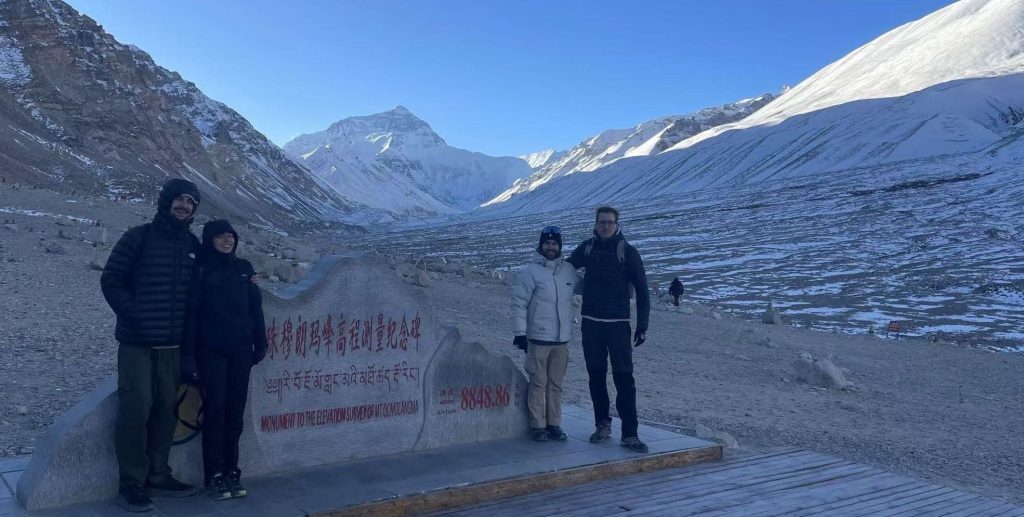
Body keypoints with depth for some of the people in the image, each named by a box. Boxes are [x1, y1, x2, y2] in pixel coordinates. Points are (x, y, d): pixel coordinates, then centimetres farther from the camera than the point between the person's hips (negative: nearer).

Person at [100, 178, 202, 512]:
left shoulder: (193, 245, 10)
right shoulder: (139, 238, -3)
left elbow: (195, 293, 16)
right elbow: (111, 280, -4)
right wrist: (132, 315, -9)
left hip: (172, 346, 5)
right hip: (137, 344, -4)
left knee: (166, 412, 8)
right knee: (135, 412, -5)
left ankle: (157, 476, 21)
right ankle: (131, 484, 6)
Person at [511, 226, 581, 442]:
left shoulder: (569, 270, 8)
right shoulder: (531, 272, -7)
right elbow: (519, 303, -7)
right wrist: (520, 332, -11)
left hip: (562, 339, 5)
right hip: (538, 338, -5)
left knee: (556, 384, 11)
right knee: (538, 384, 0)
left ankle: (554, 424, 20)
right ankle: (537, 426, 9)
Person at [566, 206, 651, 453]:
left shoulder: (627, 251, -4)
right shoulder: (587, 247, 6)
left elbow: (641, 290, -3)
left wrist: (642, 325, -7)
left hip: (618, 324, -3)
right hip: (591, 323, 4)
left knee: (624, 378, -7)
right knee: (596, 376, 10)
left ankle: (630, 434, -5)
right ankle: (603, 424, 24)